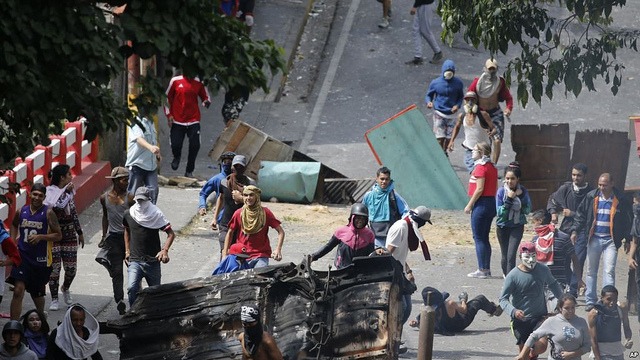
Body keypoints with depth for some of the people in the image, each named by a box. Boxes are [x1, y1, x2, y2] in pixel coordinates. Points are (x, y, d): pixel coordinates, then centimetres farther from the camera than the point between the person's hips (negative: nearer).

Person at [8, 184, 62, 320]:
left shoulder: (48, 213, -6)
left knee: (37, 294, 15)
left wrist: (40, 237, -19)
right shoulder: (21, 211, 4)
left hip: (41, 260, -1)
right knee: (18, 291, -14)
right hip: (22, 256, 1)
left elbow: (58, 236, -6)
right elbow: (14, 225, 26)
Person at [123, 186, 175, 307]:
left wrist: (165, 250, -23)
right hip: (135, 260, 1)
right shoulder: (129, 214, 3)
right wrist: (127, 251, 19)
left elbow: (171, 234, -7)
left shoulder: (156, 215, -6)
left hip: (152, 261, -1)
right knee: (132, 288, -22)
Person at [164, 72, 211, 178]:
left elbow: (205, 98, 11)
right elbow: (167, 98, 7)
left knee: (195, 146, -8)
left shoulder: (199, 83, 3)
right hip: (177, 121, -1)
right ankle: (177, 157, 33)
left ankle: (189, 172, 9)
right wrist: (168, 114, 1)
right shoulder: (175, 81, -1)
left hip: (193, 121, 1)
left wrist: (206, 102, -13)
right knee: (175, 145, -5)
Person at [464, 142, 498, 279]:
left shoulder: (480, 167, -14)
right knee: (484, 238, 14)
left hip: (481, 203, -9)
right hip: (491, 203, 9)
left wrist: (470, 205, -14)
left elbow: (479, 189, -19)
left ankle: (482, 270, -5)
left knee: (478, 238, -4)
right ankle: (487, 269, 15)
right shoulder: (492, 167, 12)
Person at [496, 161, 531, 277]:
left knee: (511, 255, -14)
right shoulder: (501, 191, -10)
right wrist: (509, 199, -25)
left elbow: (527, 210, -9)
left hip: (517, 226, -1)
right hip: (503, 227, 1)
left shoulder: (523, 191, -6)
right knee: (505, 255, 10)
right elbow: (500, 212, -15)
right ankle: (506, 273, 34)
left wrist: (521, 197, -19)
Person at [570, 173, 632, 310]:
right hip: (594, 239, 3)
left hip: (610, 241, -3)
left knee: (609, 271, -11)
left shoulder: (620, 200, -4)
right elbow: (580, 215, 7)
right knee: (591, 271, 9)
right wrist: (575, 231, -4)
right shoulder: (591, 197, 0)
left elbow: (627, 220, 4)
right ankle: (590, 301, 18)